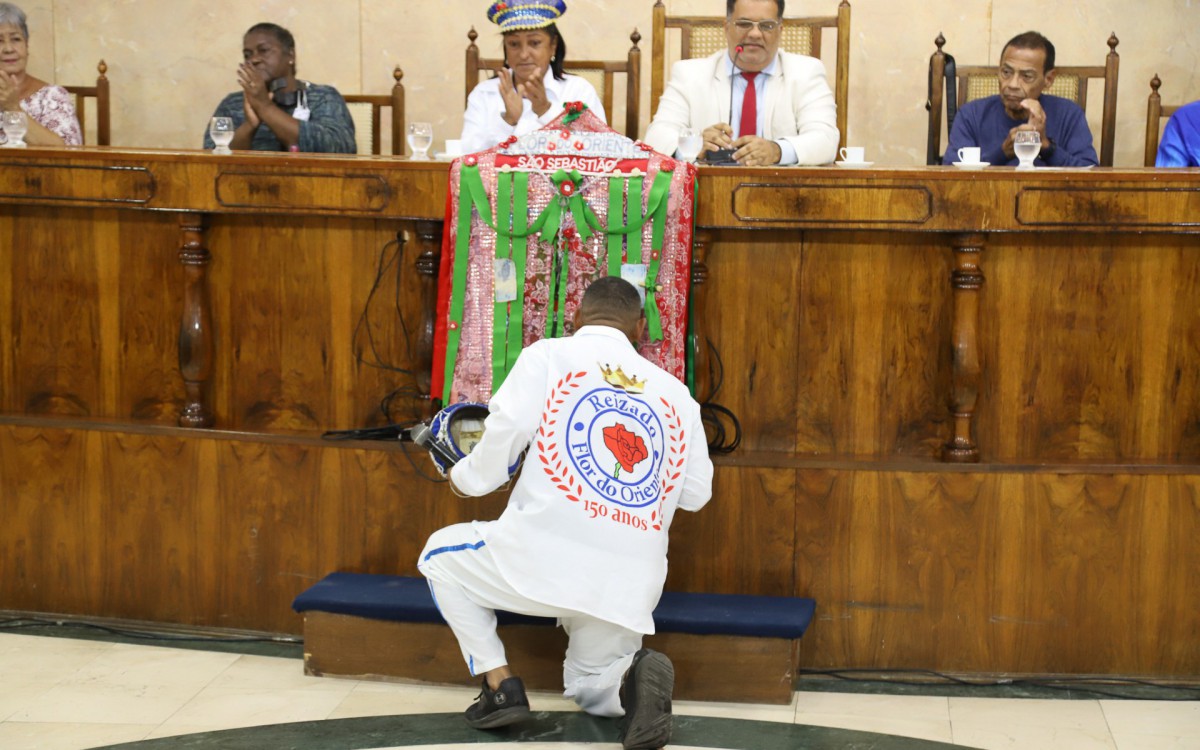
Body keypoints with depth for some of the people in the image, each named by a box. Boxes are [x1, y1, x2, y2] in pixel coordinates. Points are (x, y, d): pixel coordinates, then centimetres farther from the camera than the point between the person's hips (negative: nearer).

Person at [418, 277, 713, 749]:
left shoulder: (548, 356, 5)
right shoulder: (675, 392, 14)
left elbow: (504, 433, -6)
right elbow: (696, 495, 14)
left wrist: (466, 479, 14)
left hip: (545, 555, -3)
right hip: (630, 582, 4)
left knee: (441, 555, 27)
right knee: (592, 688, 29)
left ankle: (501, 685, 11)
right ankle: (632, 677, -8)